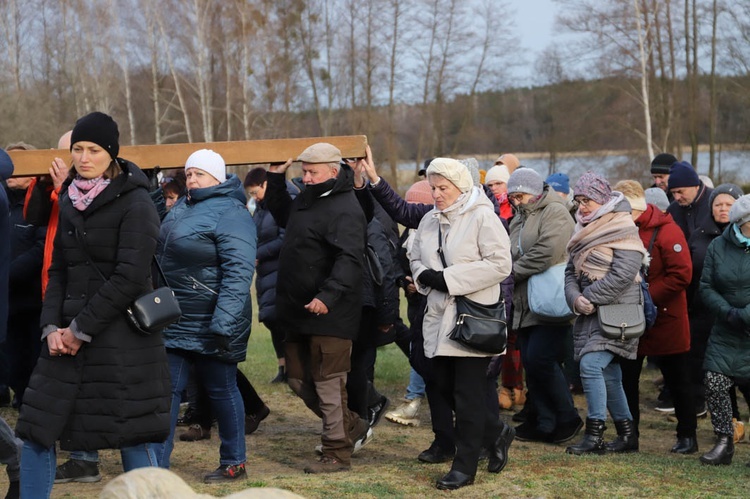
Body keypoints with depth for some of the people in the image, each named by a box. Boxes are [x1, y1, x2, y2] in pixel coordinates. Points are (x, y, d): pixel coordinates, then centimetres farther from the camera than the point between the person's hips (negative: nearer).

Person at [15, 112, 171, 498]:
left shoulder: (135, 203, -8)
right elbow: (58, 270, 13)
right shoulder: (69, 201, 12)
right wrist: (51, 327, -2)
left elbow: (129, 278, -15)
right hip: (68, 337, 6)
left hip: (122, 339, -6)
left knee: (132, 439, 0)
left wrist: (80, 329, -14)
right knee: (35, 433, 5)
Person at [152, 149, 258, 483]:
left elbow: (238, 273, -23)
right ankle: (156, 467, 7)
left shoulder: (230, 214, -15)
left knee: (221, 391, 5)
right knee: (166, 389, 4)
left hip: (211, 325, -8)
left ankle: (233, 464, 20)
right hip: (174, 320, 8)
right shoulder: (181, 208, 12)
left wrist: (223, 324, -28)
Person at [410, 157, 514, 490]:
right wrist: (425, 276, -3)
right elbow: (416, 259, 22)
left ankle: (465, 467, 5)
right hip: (439, 317, 7)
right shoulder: (429, 222, 13)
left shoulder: (482, 217, -9)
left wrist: (448, 279, -18)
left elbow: (500, 264, -16)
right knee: (445, 387, 10)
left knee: (468, 394, -3)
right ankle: (497, 433, 31)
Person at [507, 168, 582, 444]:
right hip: (526, 307, 9)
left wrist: (514, 271, -12)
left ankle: (567, 418, 2)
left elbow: (545, 253, -21)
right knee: (530, 362, 8)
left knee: (540, 359, -13)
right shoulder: (518, 221, 20)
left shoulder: (554, 213, -10)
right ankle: (543, 424, 16)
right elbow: (511, 256, 22)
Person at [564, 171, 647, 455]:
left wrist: (589, 297, -15)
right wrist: (575, 298, -7)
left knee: (591, 365, -18)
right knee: (609, 374, 10)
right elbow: (571, 270, 12)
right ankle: (627, 434, 19)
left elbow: (622, 275, -19)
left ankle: (594, 435, -13)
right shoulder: (585, 231, 15)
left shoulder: (623, 231, -10)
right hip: (590, 314, 8)